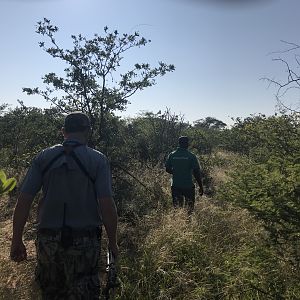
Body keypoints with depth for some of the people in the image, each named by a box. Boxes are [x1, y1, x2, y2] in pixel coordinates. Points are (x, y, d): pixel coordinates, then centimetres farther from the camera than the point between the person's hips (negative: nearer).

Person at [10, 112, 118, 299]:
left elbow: (24, 201, -3)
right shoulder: (98, 160, -7)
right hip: (84, 242, -3)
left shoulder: (44, 157, 0)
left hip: (47, 240, 3)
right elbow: (107, 205, -14)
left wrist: (17, 241, 5)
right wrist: (113, 243, -2)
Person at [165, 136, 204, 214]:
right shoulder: (191, 156, -8)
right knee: (190, 207, 9)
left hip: (175, 186, 3)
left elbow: (167, 169, 8)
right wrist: (201, 186, -1)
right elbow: (197, 172, -8)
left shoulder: (172, 155, 0)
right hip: (188, 186, -3)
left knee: (177, 208, 13)